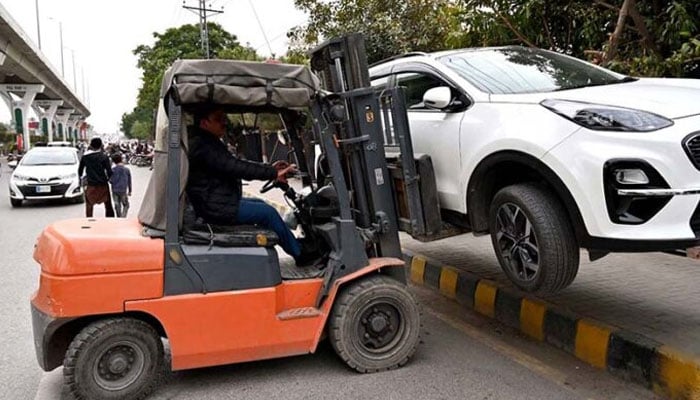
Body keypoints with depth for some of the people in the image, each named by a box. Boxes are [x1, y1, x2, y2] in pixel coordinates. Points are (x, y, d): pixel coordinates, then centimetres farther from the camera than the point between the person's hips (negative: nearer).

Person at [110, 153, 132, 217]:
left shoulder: (113, 170, -5)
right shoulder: (127, 170, -2)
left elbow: (111, 181, -7)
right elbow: (129, 181, 5)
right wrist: (129, 191, 15)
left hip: (115, 190, 1)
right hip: (123, 191, -1)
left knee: (117, 206, 11)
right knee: (126, 205, 11)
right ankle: (123, 217, -5)